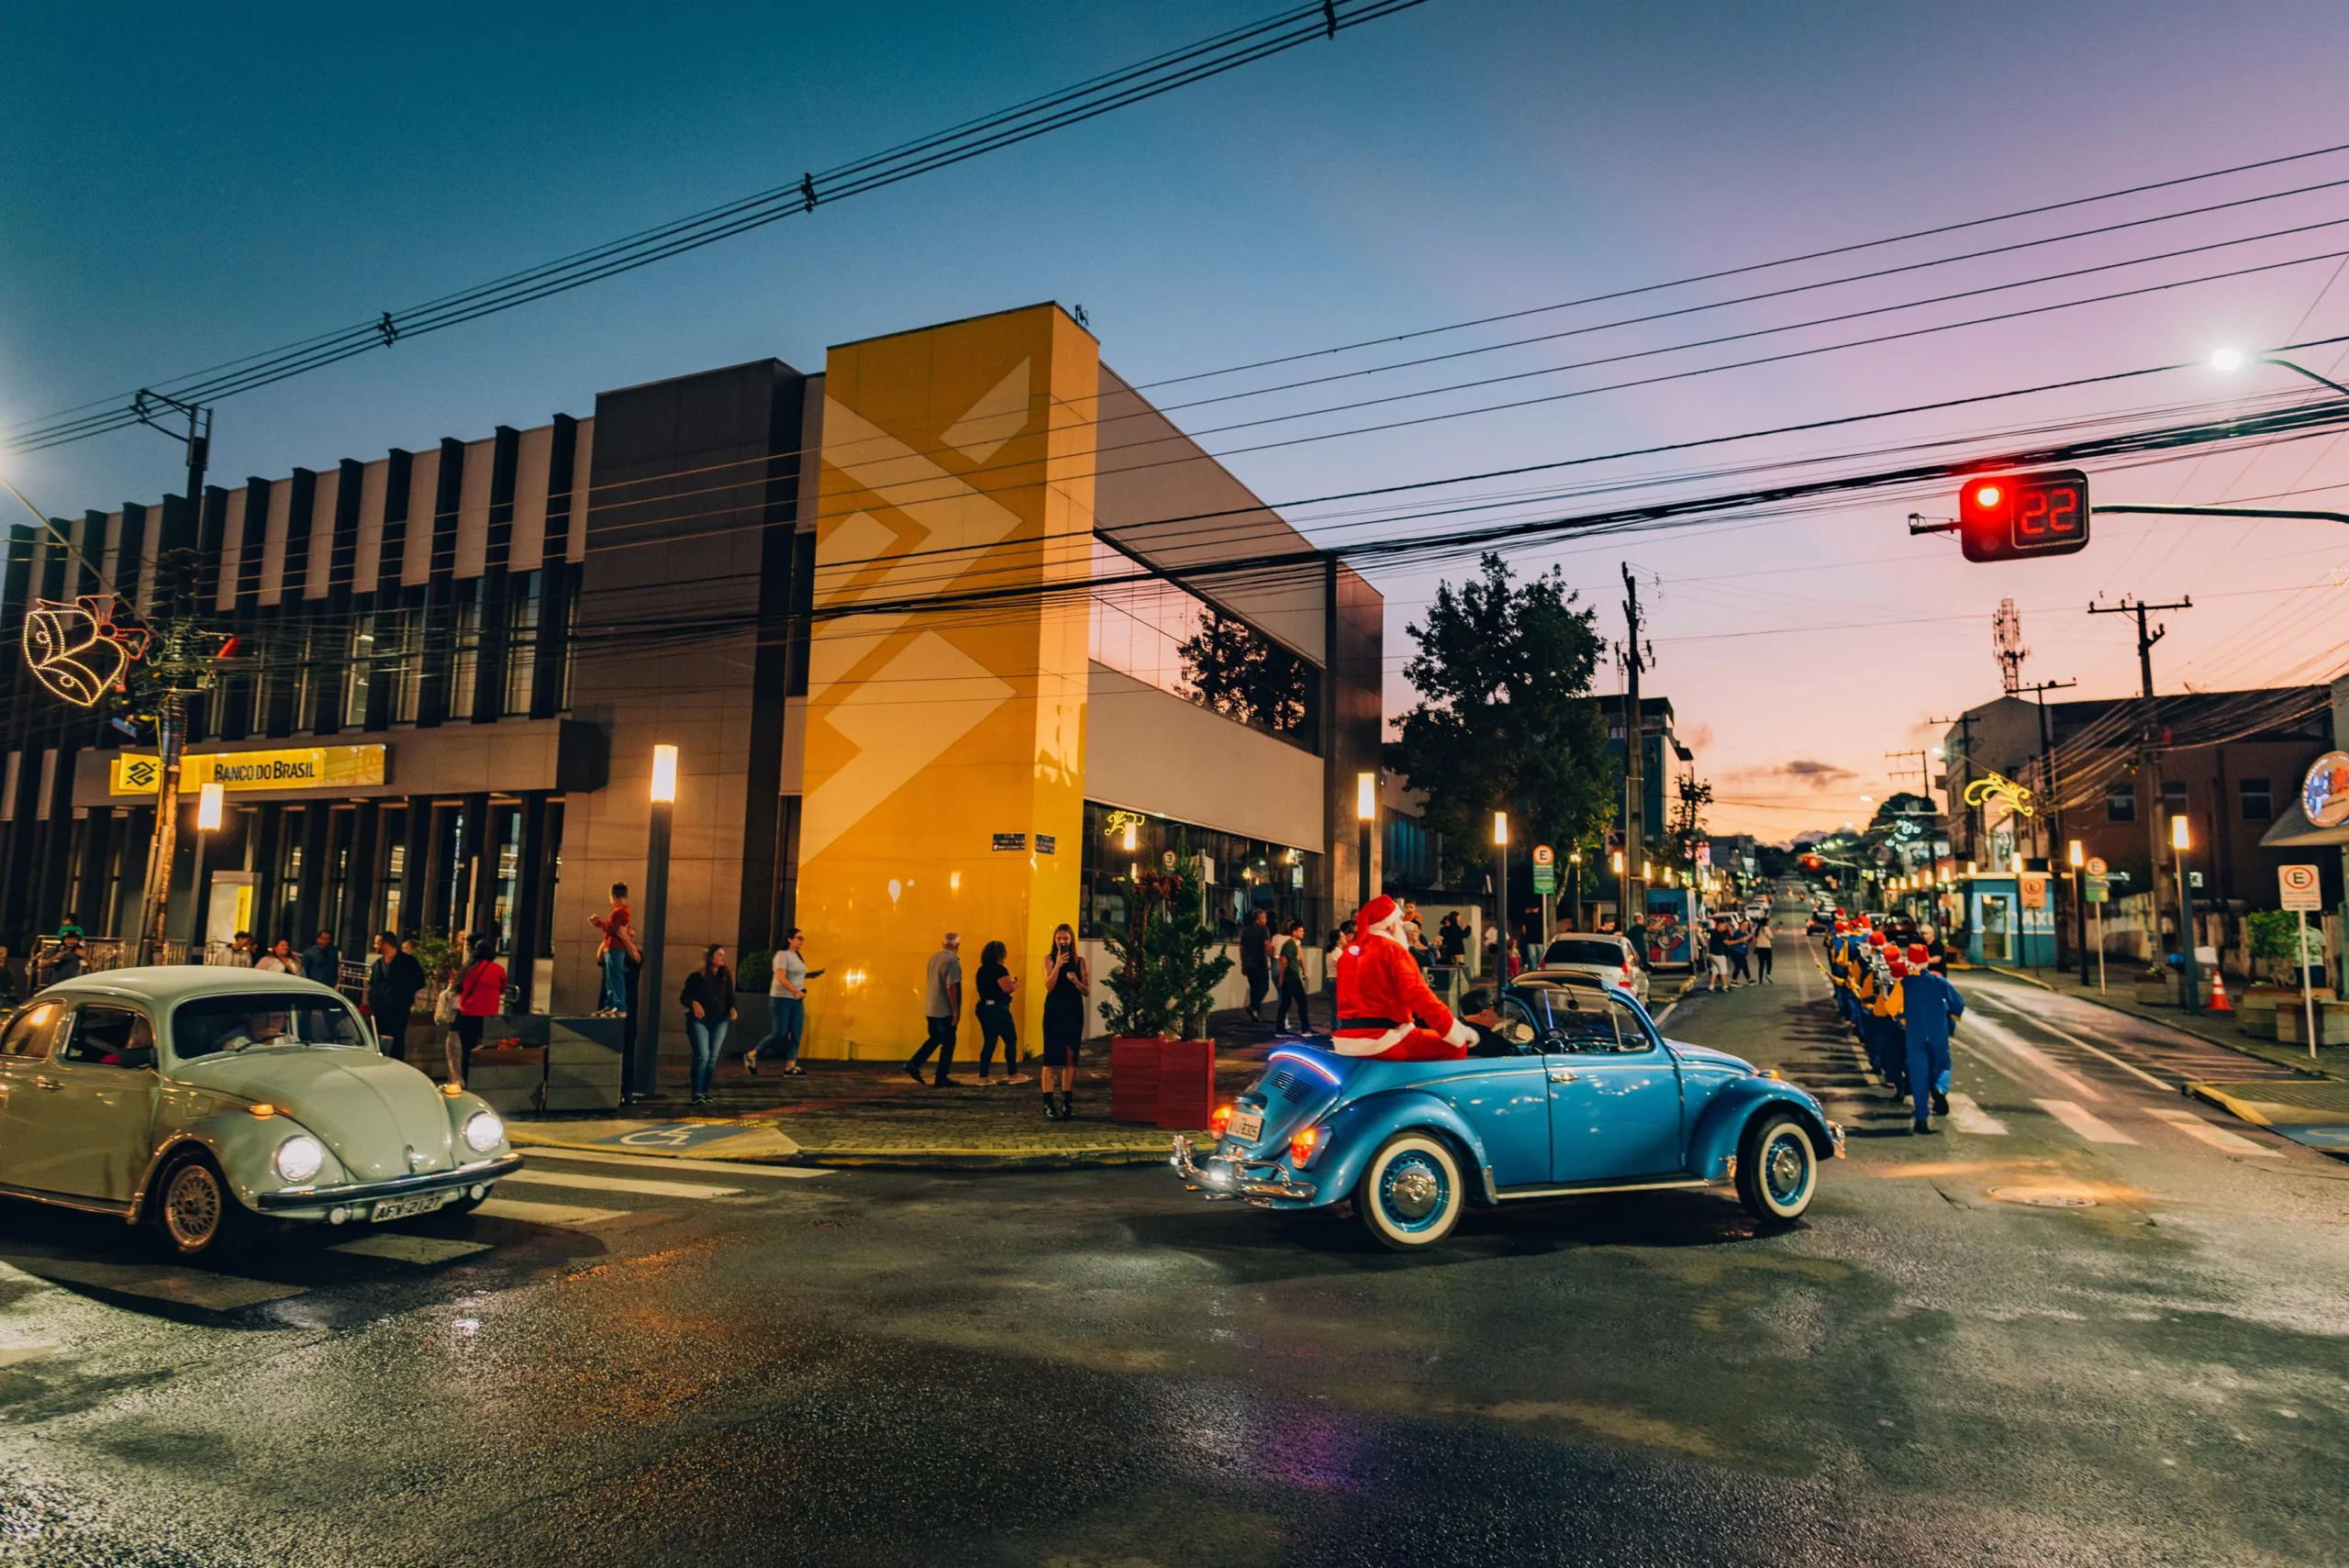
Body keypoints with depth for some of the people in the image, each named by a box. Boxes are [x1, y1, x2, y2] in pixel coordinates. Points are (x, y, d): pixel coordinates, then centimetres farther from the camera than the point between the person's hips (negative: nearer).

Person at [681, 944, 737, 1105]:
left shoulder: (726, 977, 7)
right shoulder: (696, 976, -4)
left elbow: (730, 998, 10)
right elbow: (684, 997, -2)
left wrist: (732, 1009, -10)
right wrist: (694, 1003, -22)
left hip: (720, 1021, 4)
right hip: (699, 1020, -4)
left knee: (713, 1058, 4)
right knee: (702, 1056, -15)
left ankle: (706, 1092, 14)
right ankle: (697, 1093, -12)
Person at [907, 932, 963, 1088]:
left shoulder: (934, 957, 7)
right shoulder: (952, 960, -18)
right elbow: (951, 987, -22)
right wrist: (956, 1010, -17)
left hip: (930, 1008, 8)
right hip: (945, 1010, -8)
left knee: (935, 1039, 22)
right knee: (948, 1043, 4)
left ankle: (913, 1064, 12)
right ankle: (941, 1078, 8)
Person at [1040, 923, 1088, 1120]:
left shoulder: (1079, 961, 6)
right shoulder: (1049, 959, 2)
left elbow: (1087, 991, 4)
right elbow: (1049, 986, -11)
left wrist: (1076, 981, -15)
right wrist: (1058, 965, -21)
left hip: (1074, 1011, 2)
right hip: (1054, 1011, -2)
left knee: (1070, 1058, 5)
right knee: (1051, 1058, -4)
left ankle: (1067, 1102, 12)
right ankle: (1048, 1104, -5)